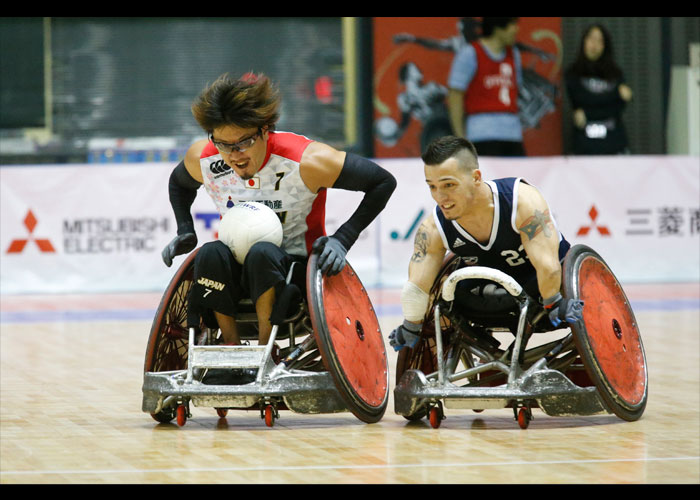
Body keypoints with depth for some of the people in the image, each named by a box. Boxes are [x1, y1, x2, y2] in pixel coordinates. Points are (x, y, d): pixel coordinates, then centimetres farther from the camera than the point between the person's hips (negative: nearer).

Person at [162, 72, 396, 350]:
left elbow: (383, 183, -12)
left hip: (296, 266, -3)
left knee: (262, 253, -37)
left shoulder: (308, 161, -21)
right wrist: (185, 231, 2)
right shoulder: (201, 158, -9)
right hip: (236, 267, 3)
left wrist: (342, 240, -18)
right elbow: (179, 184, 18)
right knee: (210, 254, -32)